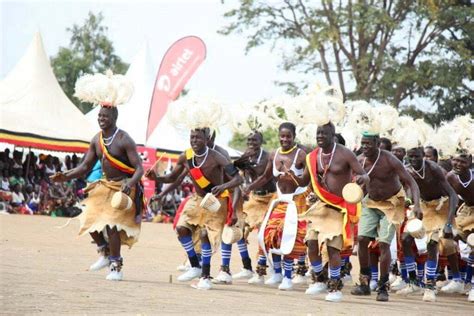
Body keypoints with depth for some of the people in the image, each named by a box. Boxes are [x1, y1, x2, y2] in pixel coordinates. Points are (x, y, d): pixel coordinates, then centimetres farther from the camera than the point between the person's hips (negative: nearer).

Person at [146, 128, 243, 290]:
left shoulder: (216, 158, -25)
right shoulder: (185, 157, -10)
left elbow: (238, 179, -28)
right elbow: (172, 177, 5)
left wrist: (224, 186, -48)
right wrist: (156, 178, -14)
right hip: (197, 199, 5)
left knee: (205, 234, -17)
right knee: (181, 227, -8)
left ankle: (206, 276, -7)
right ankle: (195, 266, 7)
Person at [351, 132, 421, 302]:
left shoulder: (390, 161, -24)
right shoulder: (360, 160, -10)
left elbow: (411, 182, -24)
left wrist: (417, 205, -38)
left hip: (391, 204, -4)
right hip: (371, 203, 4)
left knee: (384, 243, -12)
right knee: (362, 238, -7)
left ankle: (383, 288, -4)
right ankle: (364, 283, 5)